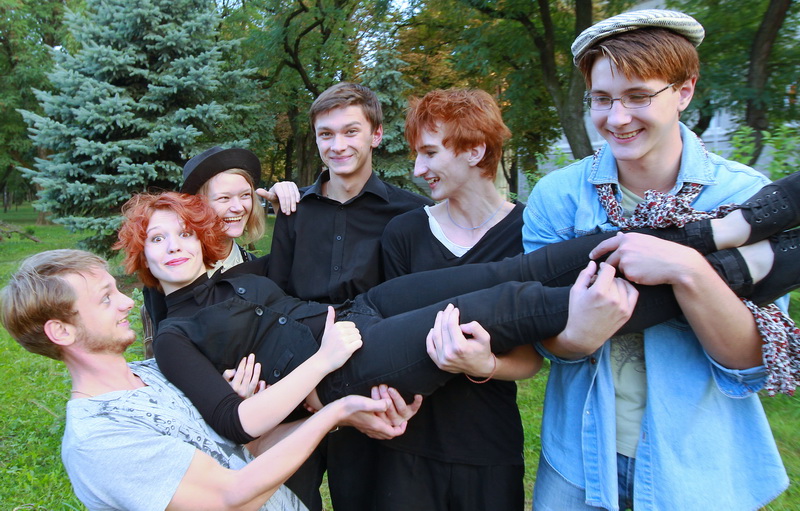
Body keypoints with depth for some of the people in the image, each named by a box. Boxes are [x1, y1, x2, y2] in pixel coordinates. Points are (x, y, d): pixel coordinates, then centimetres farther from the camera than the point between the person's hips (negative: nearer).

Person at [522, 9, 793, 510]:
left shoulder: (745, 195, -12)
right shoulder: (557, 196, -11)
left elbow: (753, 364, -14)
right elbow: (547, 339, -9)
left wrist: (686, 270, -32)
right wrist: (576, 333, -33)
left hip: (702, 464, 0)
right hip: (581, 455, 1)